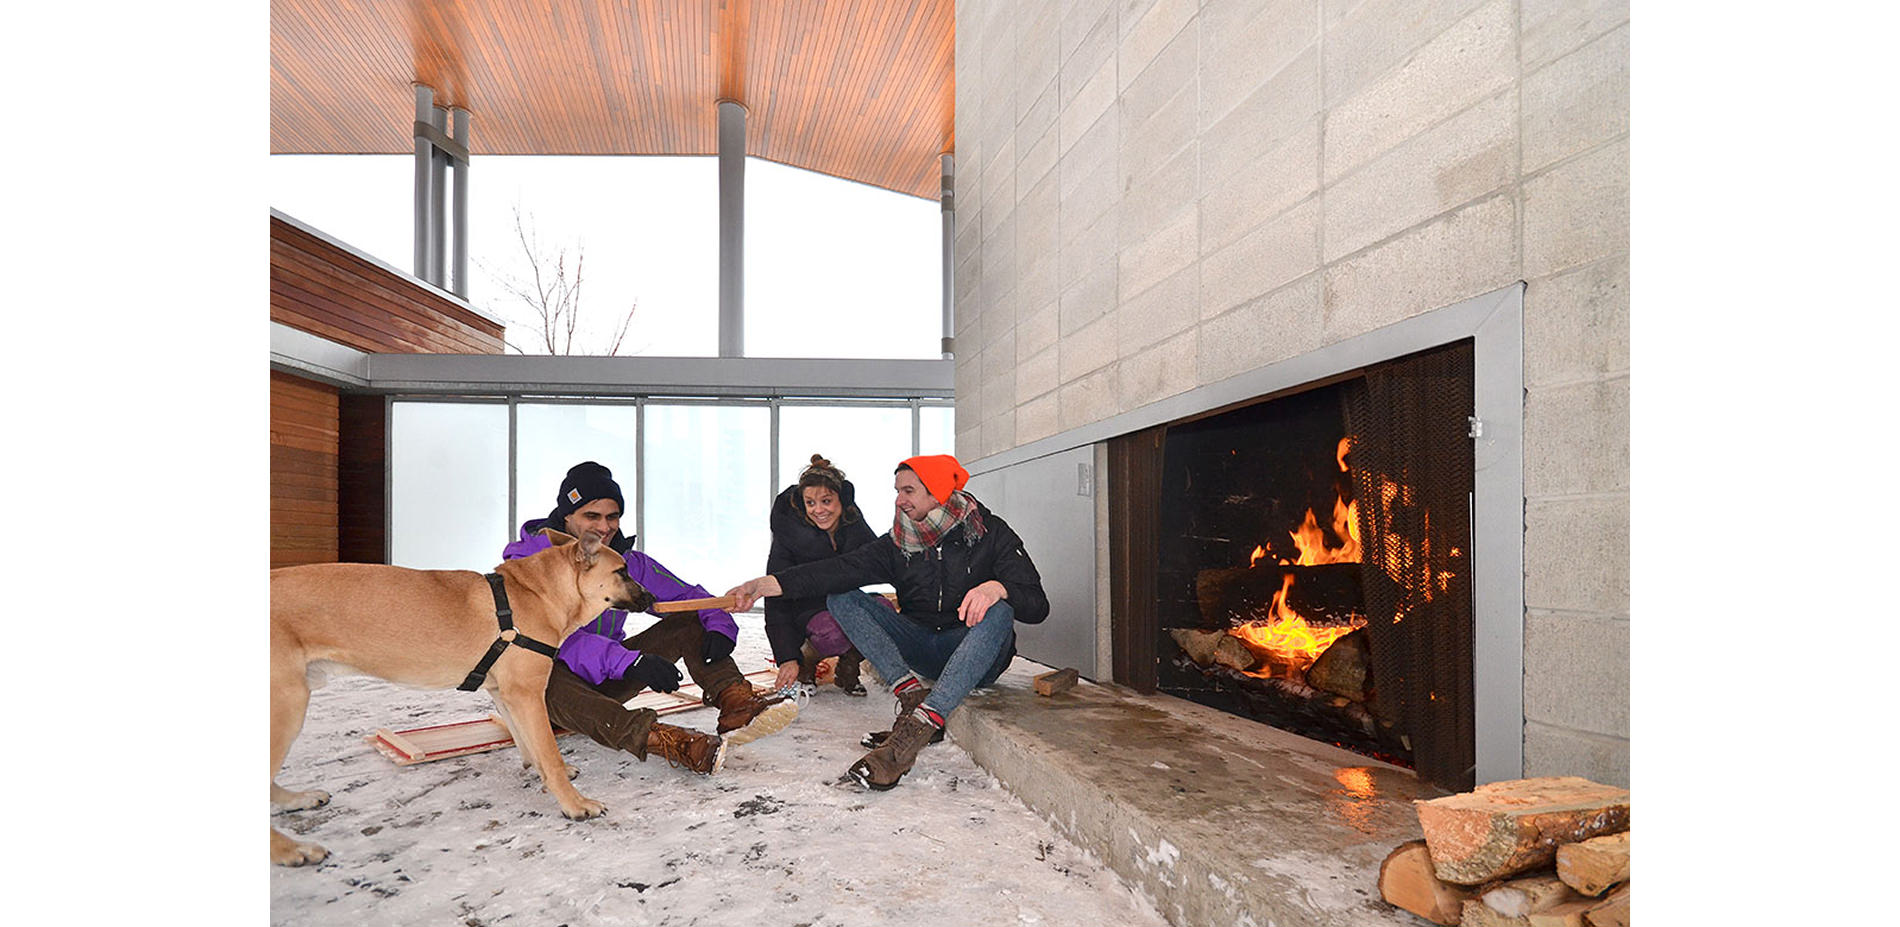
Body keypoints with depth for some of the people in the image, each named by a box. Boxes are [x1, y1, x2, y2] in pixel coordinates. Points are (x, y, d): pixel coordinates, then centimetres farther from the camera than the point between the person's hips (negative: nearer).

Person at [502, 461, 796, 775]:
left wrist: (720, 625, -21)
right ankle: (665, 741, -60)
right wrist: (630, 662, -43)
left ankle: (737, 705, -34)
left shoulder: (626, 561, 2)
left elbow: (690, 595, 3)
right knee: (547, 678, -42)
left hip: (603, 682, 5)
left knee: (689, 622, -8)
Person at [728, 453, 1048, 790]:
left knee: (999, 611, -36)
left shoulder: (990, 532, -7)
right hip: (921, 650, 4)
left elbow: (1036, 605, -16)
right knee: (840, 597, -9)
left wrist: (997, 588, -37)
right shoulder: (899, 544, 2)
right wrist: (766, 584, -25)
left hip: (977, 658, -4)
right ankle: (913, 694, -26)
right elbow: (842, 569, -13)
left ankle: (917, 726, -45)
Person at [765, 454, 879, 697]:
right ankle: (807, 660, -1)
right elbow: (776, 605, -16)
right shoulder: (788, 535, -17)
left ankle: (848, 665, -2)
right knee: (834, 633, -37)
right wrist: (787, 658, -26)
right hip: (806, 611, -3)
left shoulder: (855, 527, -7)